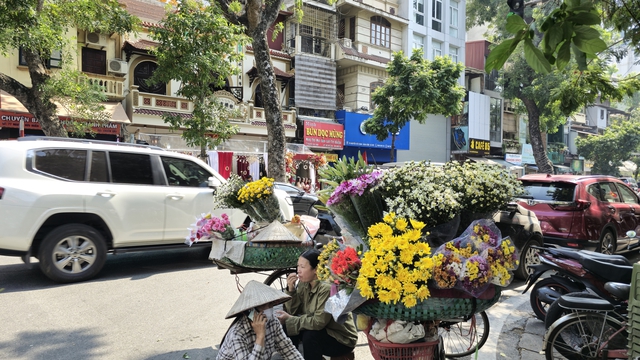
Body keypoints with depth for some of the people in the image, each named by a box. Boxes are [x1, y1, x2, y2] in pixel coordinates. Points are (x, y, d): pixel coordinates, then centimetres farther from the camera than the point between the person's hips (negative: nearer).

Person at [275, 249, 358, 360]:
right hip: (321, 331, 7)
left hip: (343, 339, -7)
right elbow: (294, 312, -6)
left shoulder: (327, 288, -28)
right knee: (288, 328, -9)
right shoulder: (304, 284, -4)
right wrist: (291, 289, -18)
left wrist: (290, 319, -23)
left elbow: (318, 322, -30)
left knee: (309, 335, -29)